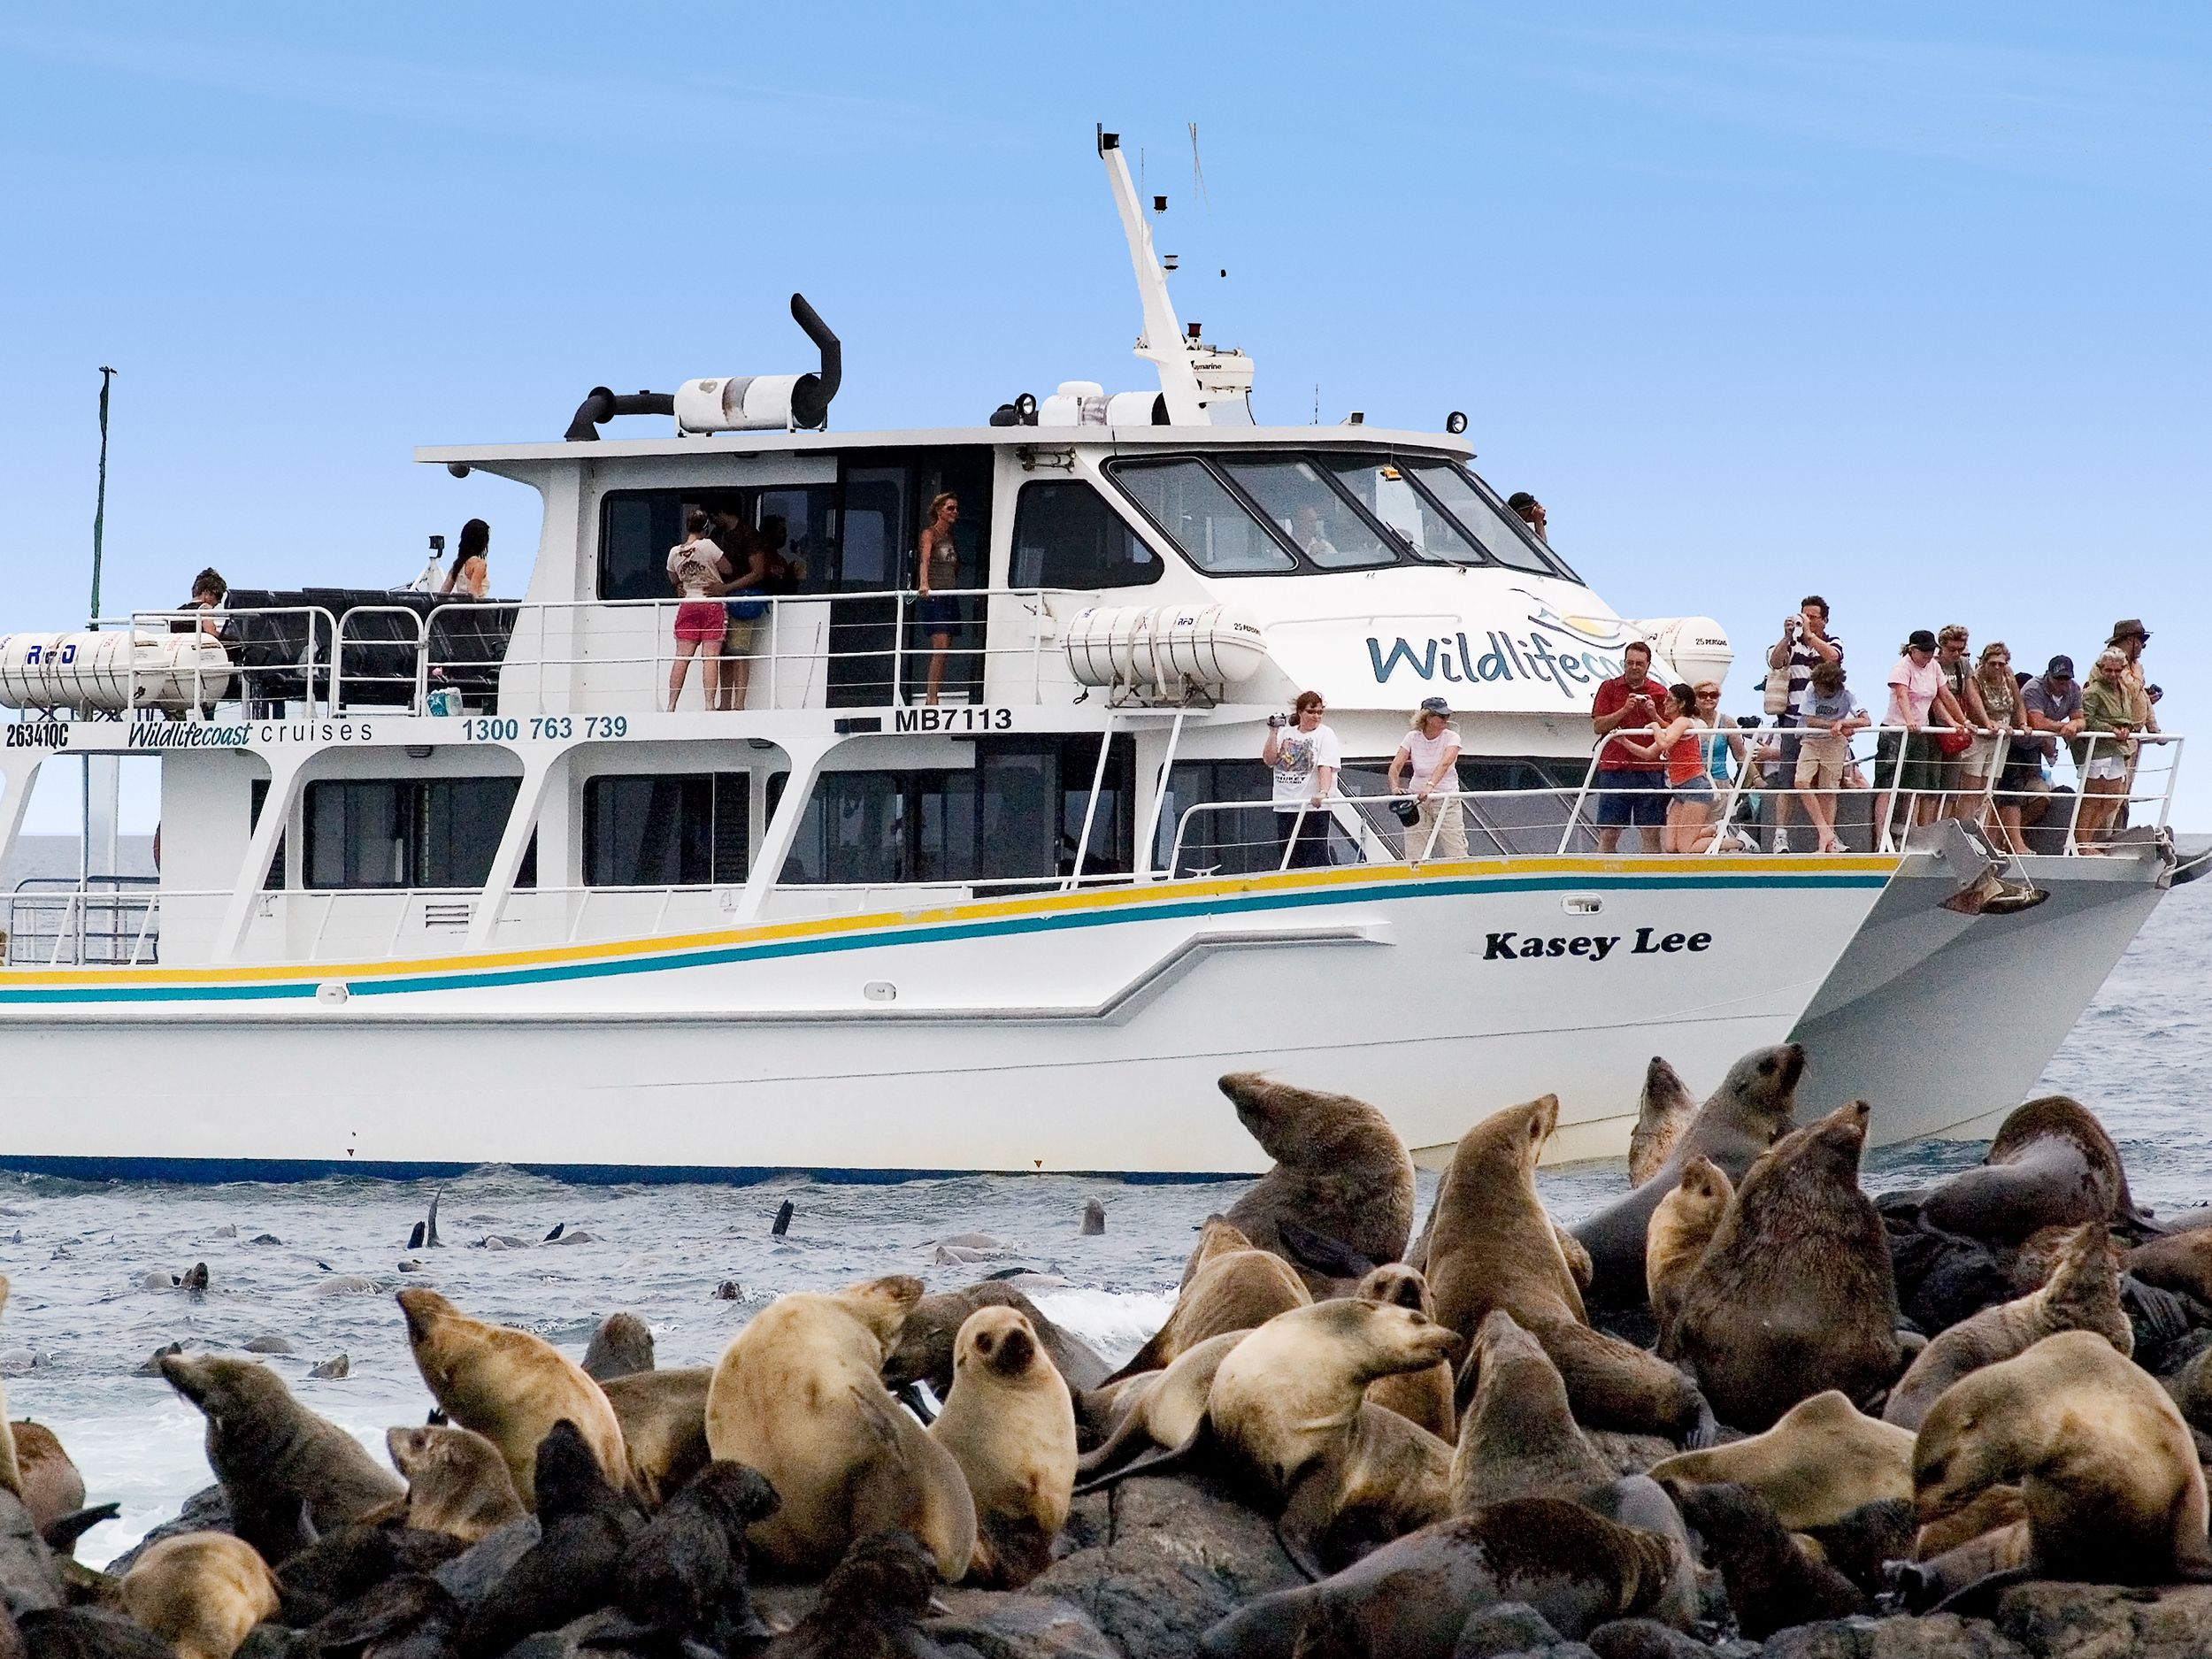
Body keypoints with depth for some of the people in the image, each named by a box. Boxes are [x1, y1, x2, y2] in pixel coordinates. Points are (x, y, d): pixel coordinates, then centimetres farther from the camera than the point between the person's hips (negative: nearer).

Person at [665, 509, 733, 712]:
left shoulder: (674, 553, 4)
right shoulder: (708, 546, -9)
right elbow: (728, 570, 1)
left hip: (687, 605, 4)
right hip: (712, 604, -4)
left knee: (681, 658, 3)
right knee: (711, 657, -5)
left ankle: (671, 706, 1)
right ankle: (709, 704, -10)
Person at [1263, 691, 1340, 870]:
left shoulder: (1324, 734, -1)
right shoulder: (1285, 734, 13)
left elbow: (1326, 767, -13)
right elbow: (1269, 760, 5)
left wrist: (1323, 792, -29)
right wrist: (1273, 733, -2)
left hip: (1314, 808, -5)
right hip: (1285, 806, 5)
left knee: (1316, 858, -8)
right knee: (1290, 859, 6)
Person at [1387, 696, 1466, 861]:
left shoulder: (1451, 738, -10)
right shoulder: (1412, 738, -4)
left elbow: (1444, 764, -28)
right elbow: (1396, 766, -11)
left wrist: (1430, 786, -45)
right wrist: (1395, 787, -32)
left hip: (1446, 799, -2)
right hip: (1417, 798, 2)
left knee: (1456, 854, -7)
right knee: (1414, 856, -1)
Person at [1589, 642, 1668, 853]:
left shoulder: (1658, 692, 9)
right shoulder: (1609, 688, 7)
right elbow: (1598, 726, -2)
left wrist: (1653, 715, -9)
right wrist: (1624, 710, -14)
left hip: (1649, 770, 1)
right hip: (1614, 769, -1)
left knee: (1652, 833, -2)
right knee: (1608, 834, -3)